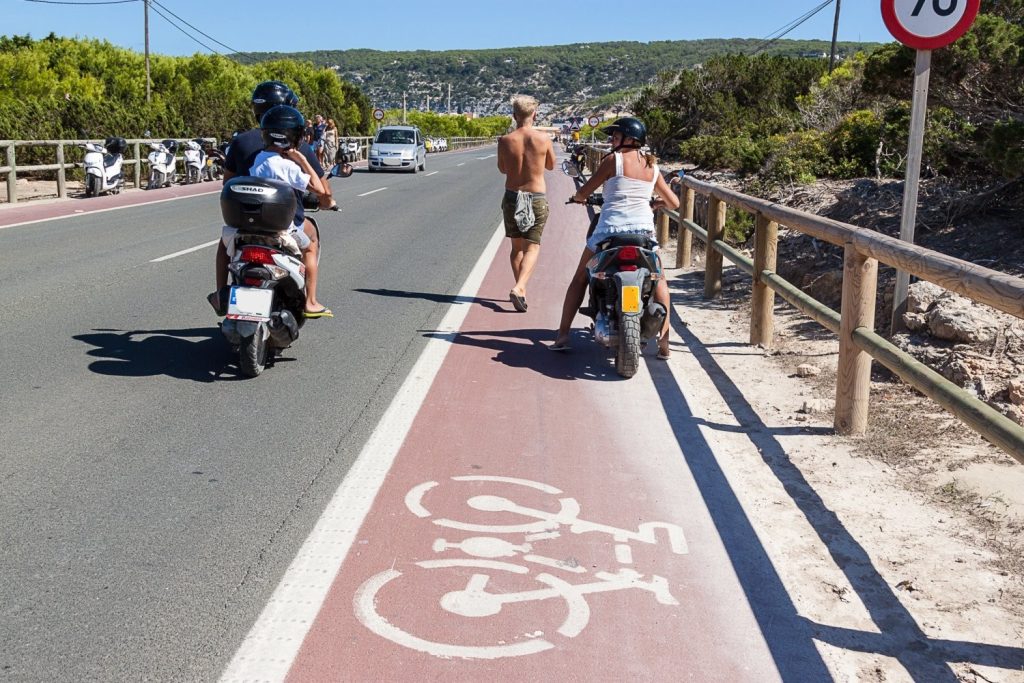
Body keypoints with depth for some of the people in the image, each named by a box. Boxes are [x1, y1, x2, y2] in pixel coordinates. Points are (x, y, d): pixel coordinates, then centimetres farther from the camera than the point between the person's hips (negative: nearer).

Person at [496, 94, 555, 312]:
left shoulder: (505, 141, -8)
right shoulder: (543, 139, -9)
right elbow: (551, 165, 8)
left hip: (512, 197, 2)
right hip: (537, 198, -2)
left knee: (517, 247, 16)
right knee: (532, 247, 1)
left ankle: (521, 290, 22)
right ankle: (519, 288, -18)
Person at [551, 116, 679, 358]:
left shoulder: (613, 159, -2)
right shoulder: (652, 166, 11)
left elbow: (583, 193, 0)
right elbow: (673, 202, 16)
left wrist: (577, 197, 24)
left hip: (610, 230, -3)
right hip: (644, 230, 3)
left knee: (580, 278, 17)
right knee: (658, 280, 23)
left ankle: (562, 336, 13)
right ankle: (664, 342, 12)